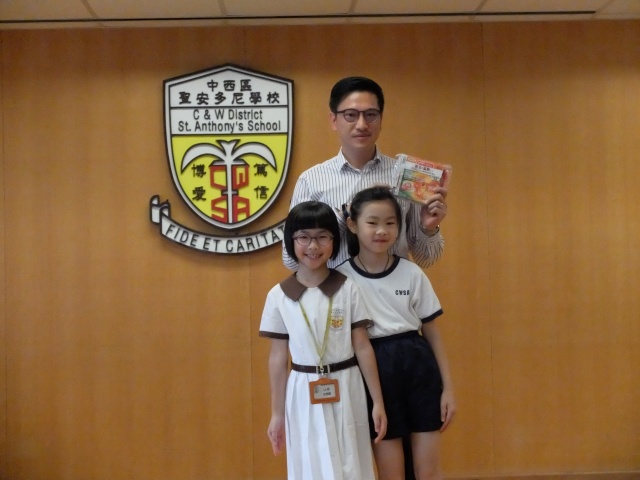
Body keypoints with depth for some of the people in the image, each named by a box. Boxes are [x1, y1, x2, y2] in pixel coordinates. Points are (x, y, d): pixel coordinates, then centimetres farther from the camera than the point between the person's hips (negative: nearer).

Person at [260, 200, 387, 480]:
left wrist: (378, 401, 0)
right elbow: (278, 357, 1)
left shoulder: (348, 289, -3)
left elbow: (363, 348, -1)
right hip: (304, 396, 0)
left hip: (346, 393, 0)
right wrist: (277, 414, 4)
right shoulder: (279, 296, -3)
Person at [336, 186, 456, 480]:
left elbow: (432, 332, 6)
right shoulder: (341, 278, -4)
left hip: (418, 368, 2)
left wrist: (448, 388, 4)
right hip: (374, 372, -1)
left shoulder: (412, 274, 1)